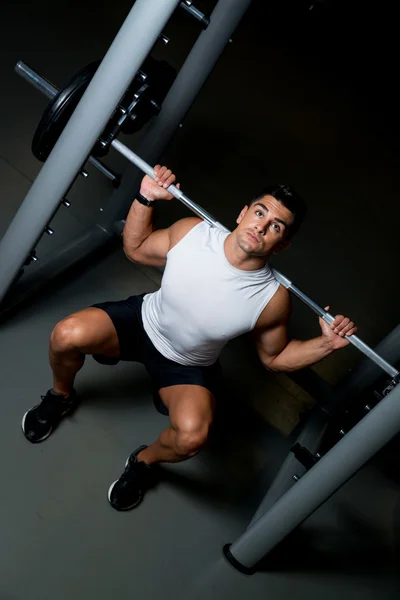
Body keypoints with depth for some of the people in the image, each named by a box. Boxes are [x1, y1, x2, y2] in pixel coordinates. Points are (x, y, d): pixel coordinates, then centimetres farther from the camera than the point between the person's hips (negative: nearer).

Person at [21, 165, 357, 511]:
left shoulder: (273, 299, -25)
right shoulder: (191, 232, -21)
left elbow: (274, 357, -6)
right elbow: (135, 249, -1)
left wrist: (327, 343, -23)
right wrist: (145, 198, -16)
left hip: (188, 366, -1)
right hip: (144, 321, 2)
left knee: (192, 436, -31)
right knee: (67, 335, -25)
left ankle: (145, 461, 7)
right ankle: (61, 397, 12)